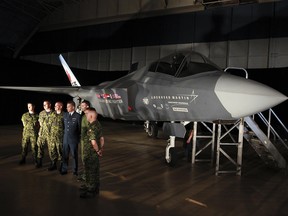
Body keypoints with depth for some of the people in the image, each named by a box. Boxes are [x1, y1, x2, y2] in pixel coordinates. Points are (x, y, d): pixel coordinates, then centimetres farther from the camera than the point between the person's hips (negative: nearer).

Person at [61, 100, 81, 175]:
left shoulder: (78, 116, -9)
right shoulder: (65, 114, 7)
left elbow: (80, 128, -4)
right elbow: (64, 125, 15)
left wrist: (78, 138, -2)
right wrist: (64, 133, 10)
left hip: (73, 139, -4)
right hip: (65, 138, 4)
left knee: (74, 155, 7)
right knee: (65, 155, 9)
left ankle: (75, 170, 19)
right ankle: (64, 170, 20)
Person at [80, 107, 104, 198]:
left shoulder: (92, 127, -25)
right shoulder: (98, 124, 4)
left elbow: (93, 142, -30)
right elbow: (102, 138, 10)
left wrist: (97, 151, -15)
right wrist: (101, 149, 13)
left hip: (90, 154, -9)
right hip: (95, 153, 9)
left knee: (90, 171, 5)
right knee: (95, 170, 20)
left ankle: (91, 190, 17)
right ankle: (95, 187, 36)